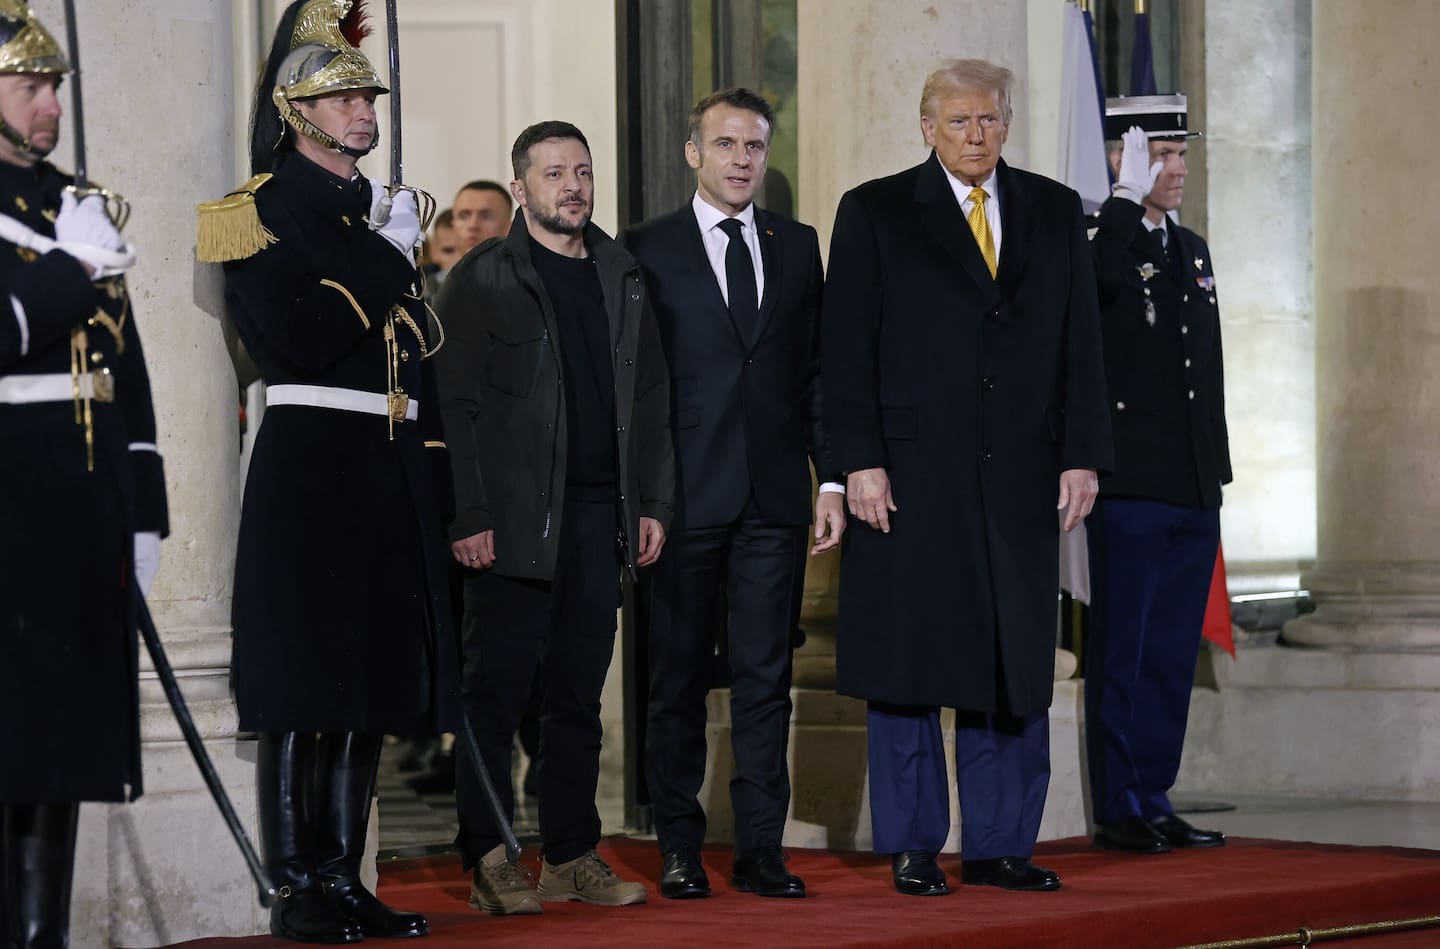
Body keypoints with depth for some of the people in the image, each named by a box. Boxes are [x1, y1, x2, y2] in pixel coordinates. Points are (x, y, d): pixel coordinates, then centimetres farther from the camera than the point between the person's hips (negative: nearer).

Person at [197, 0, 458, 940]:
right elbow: (297, 343, -17)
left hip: (396, 473, 7)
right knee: (301, 686, -6)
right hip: (309, 464, -7)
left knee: (372, 682, 7)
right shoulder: (261, 211, -4)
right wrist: (382, 261, -12)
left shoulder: (386, 213, 19)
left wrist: (438, 482, 14)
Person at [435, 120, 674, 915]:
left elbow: (651, 397, 17)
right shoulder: (483, 279, -1)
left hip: (599, 516, 5)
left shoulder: (620, 278, 15)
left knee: (578, 693, 9)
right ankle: (489, 863, -1)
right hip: (514, 517, -5)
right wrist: (470, 516, -13)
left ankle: (572, 856, 15)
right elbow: (457, 403, -6)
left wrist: (652, 503, 9)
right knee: (496, 689, -3)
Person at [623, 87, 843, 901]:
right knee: (680, 678, 3)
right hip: (685, 497, -2)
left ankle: (761, 849, 6)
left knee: (766, 678, 3)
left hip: (774, 498, 2)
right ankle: (680, 849, 10)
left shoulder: (799, 247, 12)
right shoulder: (647, 251, 2)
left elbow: (819, 369, 12)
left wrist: (832, 476, 4)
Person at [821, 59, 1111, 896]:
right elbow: (848, 349, -2)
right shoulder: (875, 214, 2)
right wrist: (860, 463, -10)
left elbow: (1081, 345, 10)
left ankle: (1000, 843, 13)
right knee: (906, 666, 2)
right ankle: (912, 848, 10)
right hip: (912, 477, -3)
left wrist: (1082, 454, 1)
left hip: (1020, 480, 3)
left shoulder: (1055, 213, 11)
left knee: (1015, 664, 5)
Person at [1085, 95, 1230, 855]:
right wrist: (1128, 198, -26)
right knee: (1121, 650, -2)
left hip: (1193, 490, 7)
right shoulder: (1098, 242, -6)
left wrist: (1217, 471, 18)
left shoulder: (1191, 250, 17)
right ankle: (1117, 809, 3)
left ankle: (1154, 800, 16)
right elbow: (1103, 280, -33)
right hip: (1130, 485, -7)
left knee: (1172, 651, 10)